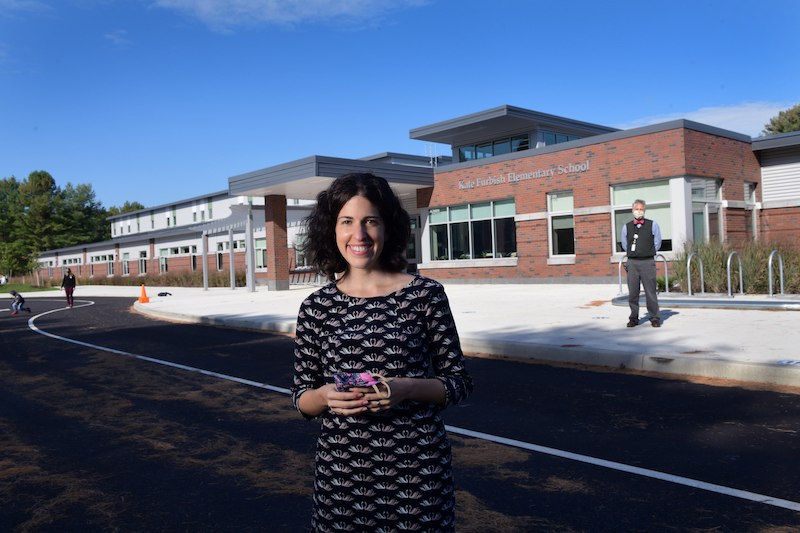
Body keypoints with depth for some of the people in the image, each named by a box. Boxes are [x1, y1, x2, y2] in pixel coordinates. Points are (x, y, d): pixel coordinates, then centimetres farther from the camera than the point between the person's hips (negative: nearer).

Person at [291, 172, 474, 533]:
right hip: (340, 473, 2)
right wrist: (326, 396, -14)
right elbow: (301, 398, 8)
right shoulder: (316, 307, 1)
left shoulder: (426, 294, -4)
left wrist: (407, 388, -18)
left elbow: (459, 383, 0)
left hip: (417, 470, -1)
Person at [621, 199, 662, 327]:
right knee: (632, 292, 2)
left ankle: (655, 318, 6)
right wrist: (633, 254, 14)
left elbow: (657, 244, 12)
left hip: (648, 262, -2)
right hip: (632, 262, 2)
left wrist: (648, 254, 12)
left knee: (650, 292, -3)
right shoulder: (626, 227, 10)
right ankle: (634, 318, 10)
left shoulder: (653, 225, 7)